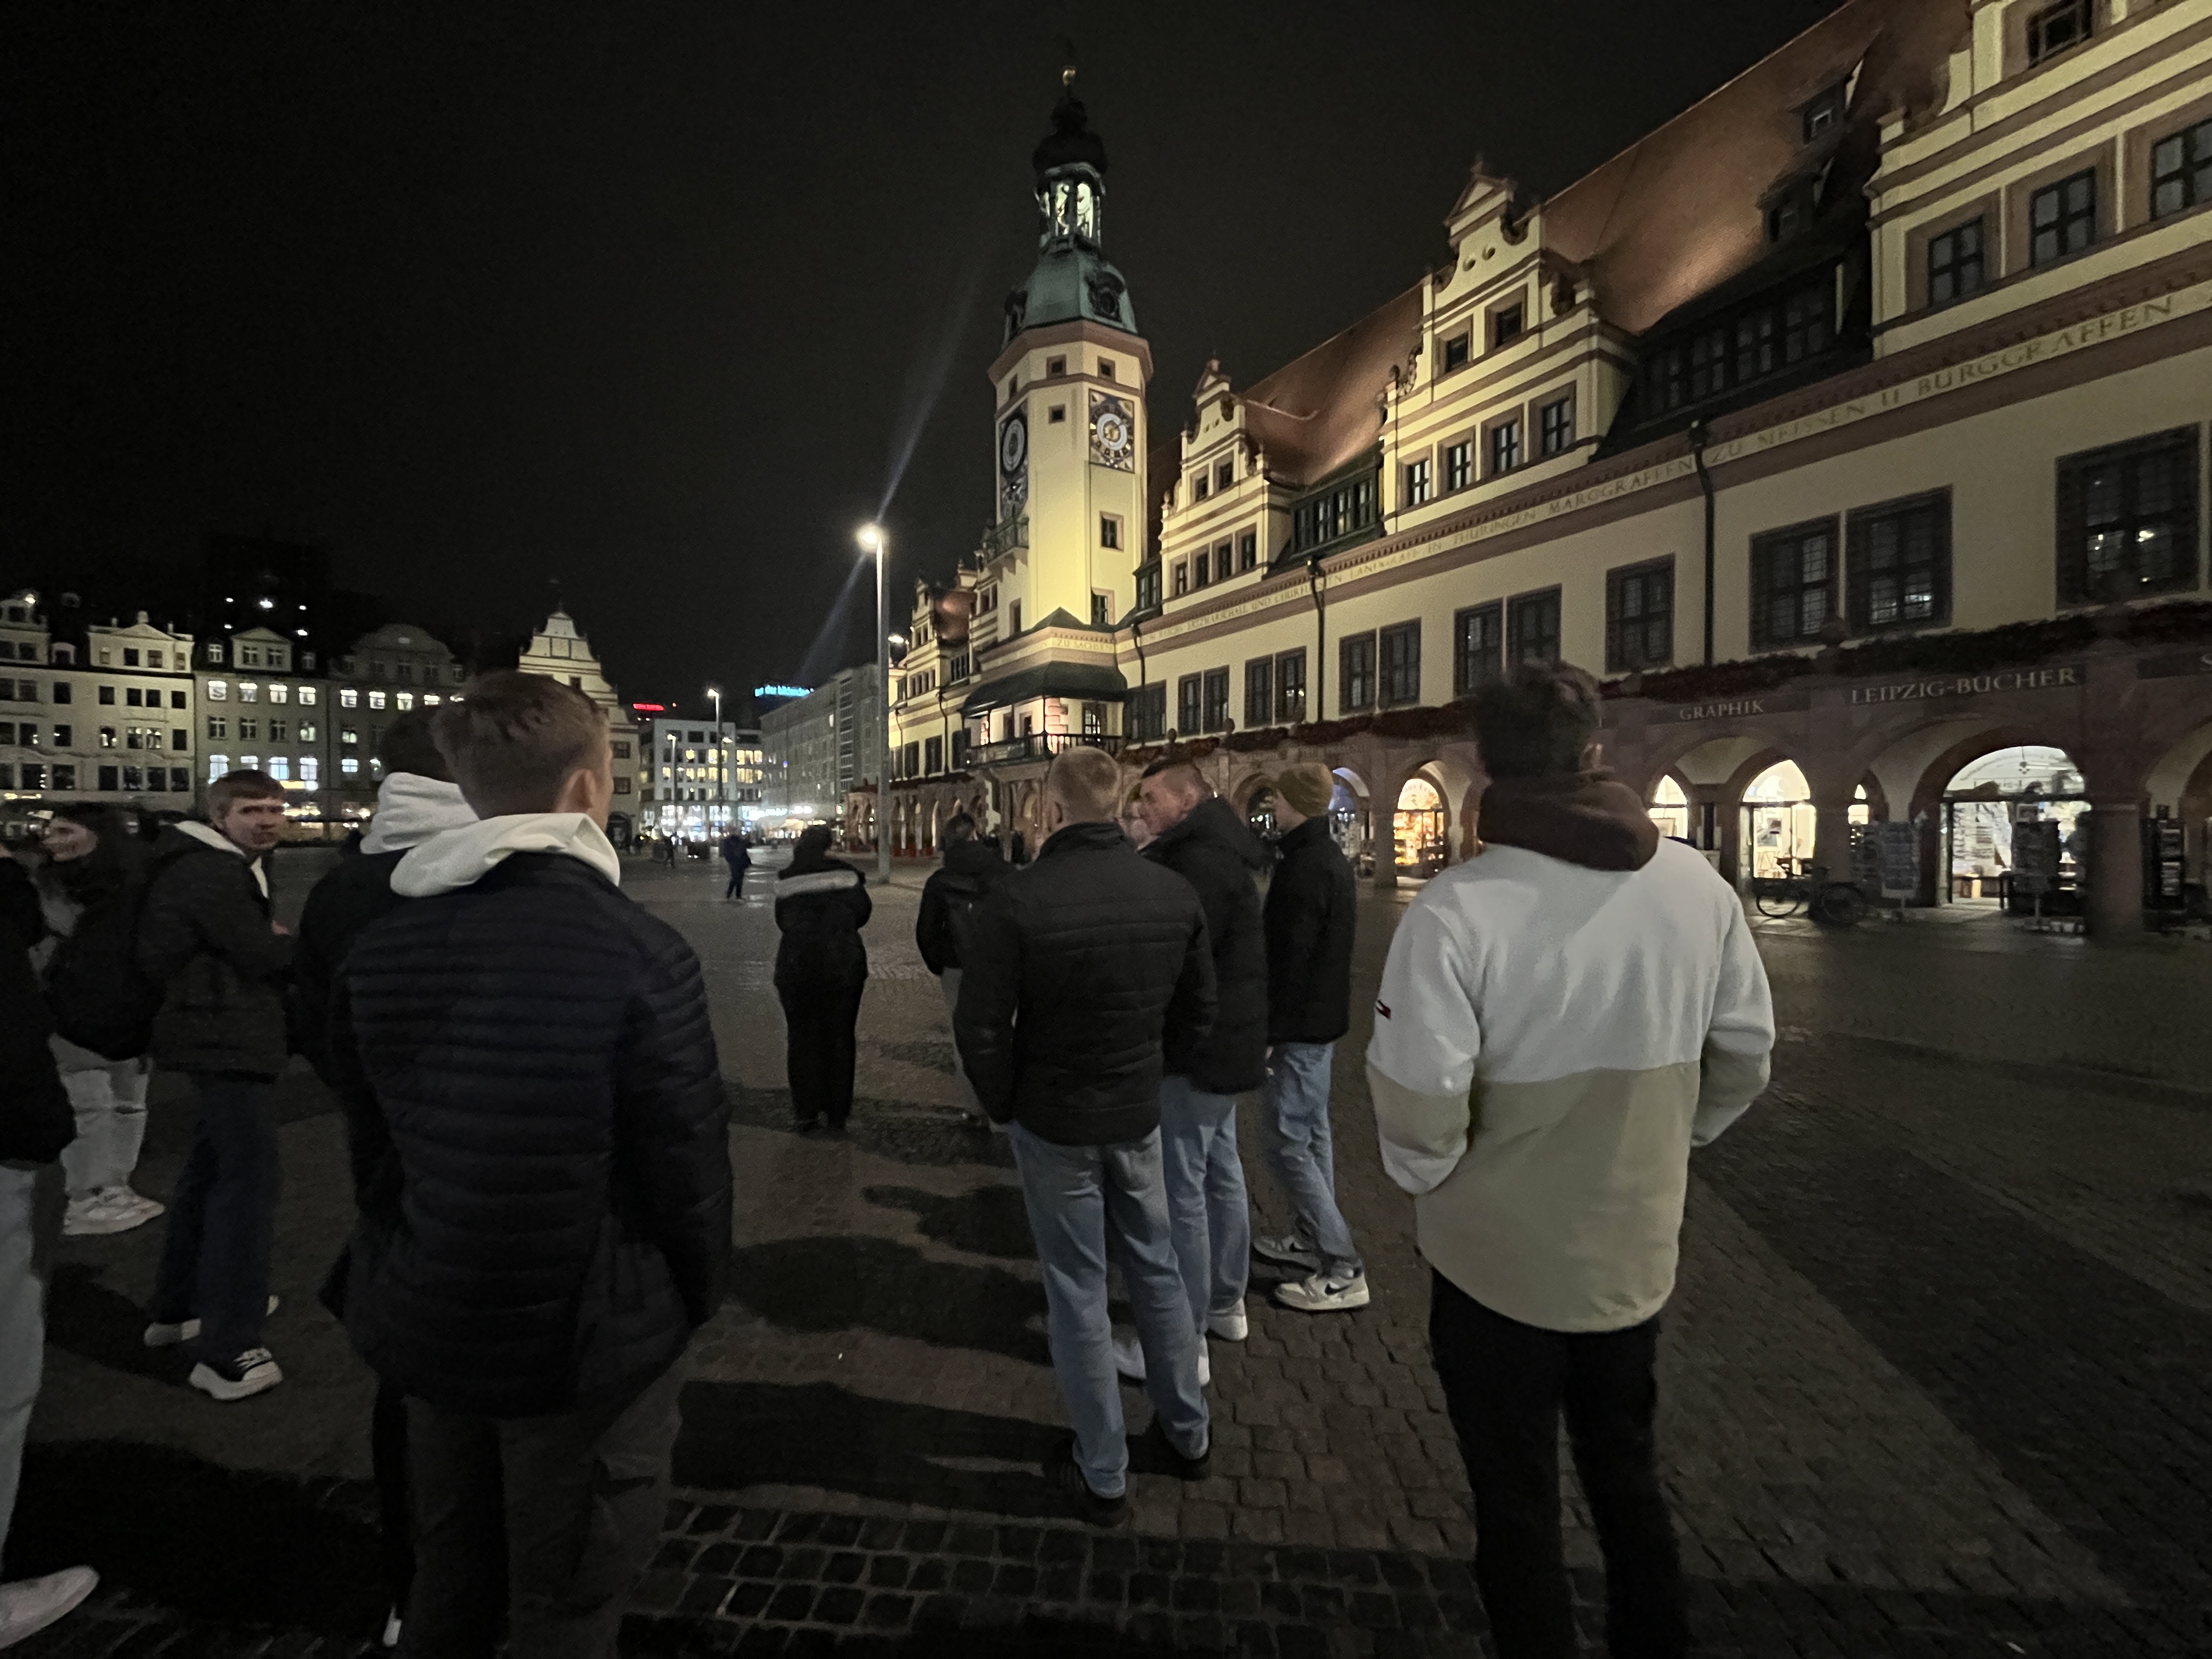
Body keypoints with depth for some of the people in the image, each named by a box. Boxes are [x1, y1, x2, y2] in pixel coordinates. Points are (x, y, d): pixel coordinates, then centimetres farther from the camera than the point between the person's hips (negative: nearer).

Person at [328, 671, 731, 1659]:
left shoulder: (377, 951, -5)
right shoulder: (639, 955, -24)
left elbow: (371, 1146, 3)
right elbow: (689, 1162, -18)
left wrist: (421, 1281, 17)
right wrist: (695, 1298, 1)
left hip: (426, 1330, 6)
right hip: (586, 1341, -5)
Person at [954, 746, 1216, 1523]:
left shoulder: (1018, 900, -21)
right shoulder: (1175, 894, -7)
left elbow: (980, 1026, -16)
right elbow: (1198, 1009, 3)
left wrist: (1004, 1105, 1)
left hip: (1052, 1123, -4)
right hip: (1138, 1119, 4)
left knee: (1078, 1292, 12)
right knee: (1156, 1271, 22)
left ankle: (1102, 1475, 29)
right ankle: (1187, 1435, 40)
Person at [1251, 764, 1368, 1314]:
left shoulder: (1304, 870, -21)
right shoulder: (1333, 861, 11)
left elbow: (1289, 959, -24)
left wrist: (1268, 1033, -19)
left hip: (1301, 1026, -10)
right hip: (1324, 1020, 10)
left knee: (1287, 1142, -4)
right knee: (1312, 1129, 19)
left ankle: (1343, 1271, 2)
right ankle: (1313, 1239, 32)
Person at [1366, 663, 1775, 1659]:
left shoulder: (1455, 910, -26)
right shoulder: (1699, 889, -10)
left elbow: (1418, 1112, -26)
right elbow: (1744, 1061, 2)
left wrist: (1430, 1184, -5)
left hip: (1498, 1260, -4)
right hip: (1636, 1250, 5)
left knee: (1518, 1508, 20)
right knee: (1626, 1474, 30)